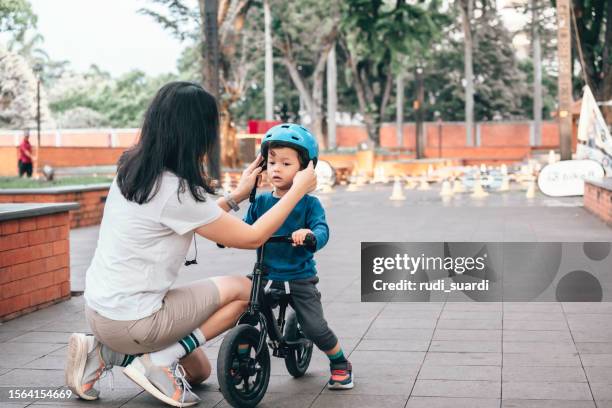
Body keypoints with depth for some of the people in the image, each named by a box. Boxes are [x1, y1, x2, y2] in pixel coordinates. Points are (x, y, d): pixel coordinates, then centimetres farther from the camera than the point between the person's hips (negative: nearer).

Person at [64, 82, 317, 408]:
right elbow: (251, 237, -14)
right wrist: (298, 190, -4)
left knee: (198, 370, 23)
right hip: (129, 322, -9)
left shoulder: (133, 170, 3)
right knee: (243, 289, 1)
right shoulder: (174, 190, -23)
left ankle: (104, 353, 10)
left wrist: (237, 195, 19)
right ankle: (158, 362, -4)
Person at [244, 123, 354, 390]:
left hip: (299, 278, -3)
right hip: (266, 275, 3)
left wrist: (309, 234, -45)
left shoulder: (309, 204, -8)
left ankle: (340, 364, 21)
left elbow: (322, 231, -22)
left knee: (315, 328, -7)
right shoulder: (260, 202, 2)